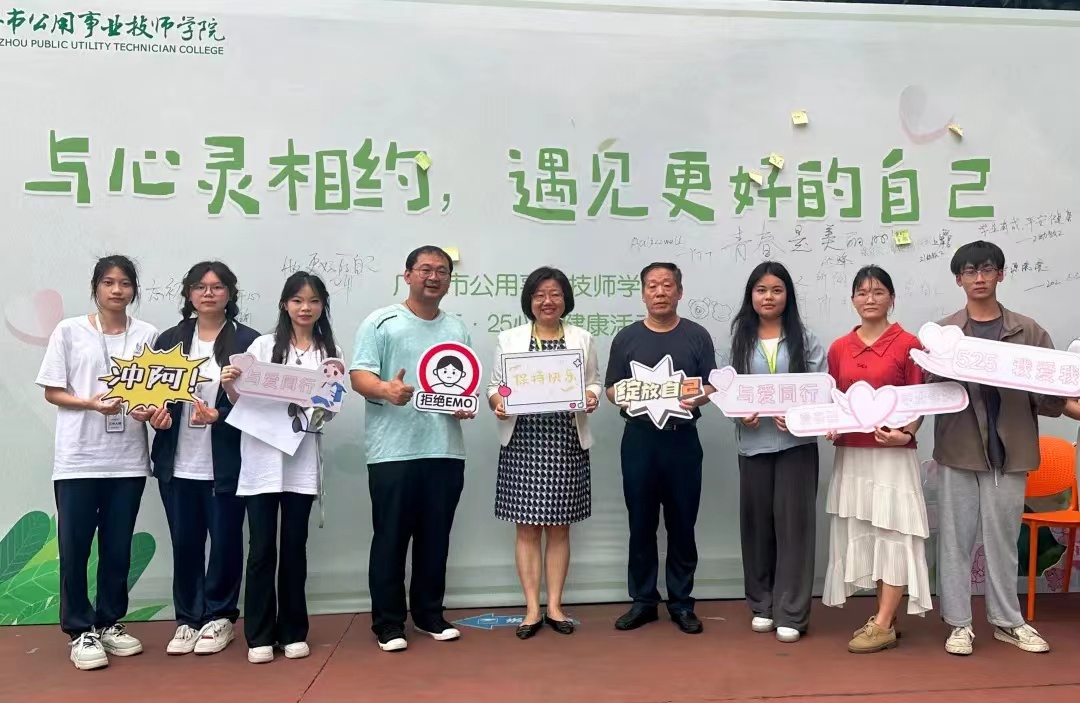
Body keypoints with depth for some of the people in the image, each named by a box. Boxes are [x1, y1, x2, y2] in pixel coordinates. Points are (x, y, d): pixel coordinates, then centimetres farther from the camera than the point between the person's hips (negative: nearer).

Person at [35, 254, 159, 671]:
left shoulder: (147, 335, 4)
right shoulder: (69, 331, 0)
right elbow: (52, 392, 1)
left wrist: (150, 410, -14)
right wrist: (91, 403, -17)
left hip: (128, 458, 2)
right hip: (78, 458, -2)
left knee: (118, 547, 10)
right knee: (74, 547, 2)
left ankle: (110, 622, 26)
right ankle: (80, 630, 16)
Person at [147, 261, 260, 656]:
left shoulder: (247, 341, -3)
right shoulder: (170, 340, 8)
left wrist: (218, 416, -21)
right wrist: (157, 414, -9)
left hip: (225, 464, -3)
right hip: (177, 464, 3)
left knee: (225, 541, 7)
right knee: (184, 543, 11)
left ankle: (219, 617, 24)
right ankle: (187, 619, 26)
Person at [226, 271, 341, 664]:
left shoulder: (329, 353, 7)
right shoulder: (263, 346, 3)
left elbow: (329, 412, 8)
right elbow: (242, 401, 4)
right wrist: (229, 386, -15)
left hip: (302, 459, 1)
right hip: (261, 458, -1)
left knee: (295, 547, 8)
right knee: (262, 548, 2)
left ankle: (293, 632, 19)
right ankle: (260, 636, 13)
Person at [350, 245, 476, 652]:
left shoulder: (458, 329, 15)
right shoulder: (381, 322, 0)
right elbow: (359, 374, -8)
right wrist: (385, 389, -28)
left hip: (445, 449, 5)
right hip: (393, 450, -4)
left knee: (435, 538, 12)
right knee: (390, 539, 2)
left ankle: (430, 614, 25)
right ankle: (388, 623, 13)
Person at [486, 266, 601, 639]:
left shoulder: (583, 339, 10)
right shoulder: (509, 339, 7)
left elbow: (594, 382, 11)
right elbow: (495, 385, 7)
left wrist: (591, 398, -11)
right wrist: (497, 402, -14)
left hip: (567, 441, 1)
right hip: (523, 442, -1)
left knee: (559, 526, 6)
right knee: (527, 526, 2)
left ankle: (555, 606, 17)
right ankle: (532, 609, 11)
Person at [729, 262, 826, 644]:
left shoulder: (805, 339, 4)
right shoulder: (739, 339, 9)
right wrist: (741, 412, -13)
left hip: (797, 441, -2)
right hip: (753, 442, 2)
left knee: (793, 521, -1)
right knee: (757, 521, 8)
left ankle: (791, 613, 7)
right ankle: (762, 605, 22)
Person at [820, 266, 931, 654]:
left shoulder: (908, 344, -4)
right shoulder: (839, 348, 8)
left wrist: (905, 434, -19)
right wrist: (829, 428, -4)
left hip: (893, 454, -5)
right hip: (850, 454, 5)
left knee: (893, 534, -1)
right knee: (861, 536, 9)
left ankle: (882, 626, 6)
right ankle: (884, 617, 21)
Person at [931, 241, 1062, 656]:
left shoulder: (1028, 331, 7)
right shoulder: (942, 332, 4)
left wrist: (1059, 399, -17)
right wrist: (946, 379, -22)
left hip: (1009, 449, 1)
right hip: (959, 449, -1)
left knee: (1003, 539, 11)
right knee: (956, 539, 4)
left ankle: (1007, 621, 24)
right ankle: (959, 623, 14)